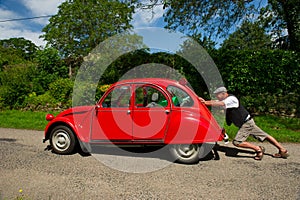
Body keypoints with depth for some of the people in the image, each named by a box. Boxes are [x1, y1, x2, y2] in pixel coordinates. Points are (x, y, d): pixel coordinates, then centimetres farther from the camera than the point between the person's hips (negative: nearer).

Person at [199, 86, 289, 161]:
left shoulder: (231, 98, -19)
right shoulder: (224, 100, 7)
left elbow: (220, 104, -34)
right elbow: (214, 102, -1)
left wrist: (206, 103, -36)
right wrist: (205, 101, -18)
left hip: (246, 123, -10)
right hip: (246, 123, 10)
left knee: (237, 142, -14)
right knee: (265, 136, 15)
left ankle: (258, 149, -3)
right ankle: (283, 150, 25)